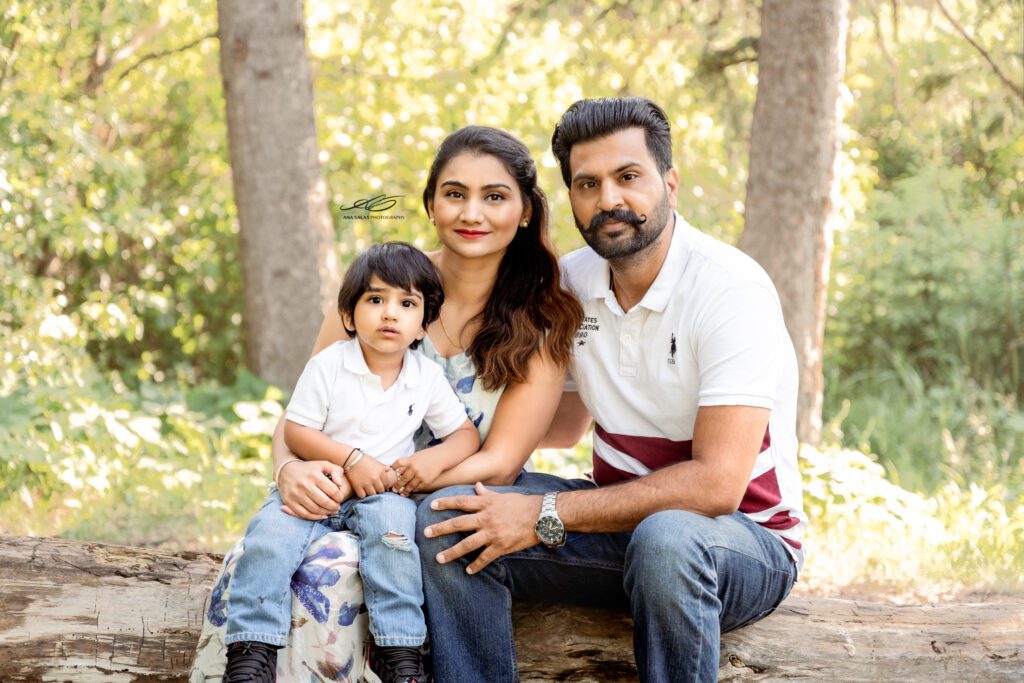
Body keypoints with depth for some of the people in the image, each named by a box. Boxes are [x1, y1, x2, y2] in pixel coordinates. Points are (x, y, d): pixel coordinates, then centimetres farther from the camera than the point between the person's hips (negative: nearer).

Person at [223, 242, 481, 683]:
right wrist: (351, 458, -20)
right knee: (271, 532, -27)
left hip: (382, 493, 1)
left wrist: (435, 459, -15)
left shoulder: (428, 377, 3)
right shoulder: (328, 366, -5)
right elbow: (296, 432, -6)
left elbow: (466, 434, 7)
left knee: (391, 517, -33)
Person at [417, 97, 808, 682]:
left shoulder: (730, 290, -19)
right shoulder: (568, 281, 3)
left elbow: (715, 485, -26)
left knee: (665, 539, -40)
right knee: (448, 517, -16)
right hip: (625, 516, 6)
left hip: (746, 539, -5)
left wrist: (546, 516, -25)